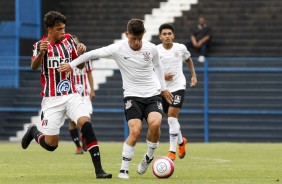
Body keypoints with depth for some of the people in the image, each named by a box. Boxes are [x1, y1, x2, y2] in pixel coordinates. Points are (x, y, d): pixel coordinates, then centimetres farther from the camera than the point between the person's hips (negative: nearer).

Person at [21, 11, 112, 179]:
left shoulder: (69, 40, 6)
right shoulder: (40, 45, -3)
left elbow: (80, 66, 12)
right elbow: (34, 66, -21)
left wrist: (81, 53, -10)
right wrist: (41, 53, -41)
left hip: (71, 95, 3)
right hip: (52, 99, -3)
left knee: (86, 123, -22)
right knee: (51, 144, -3)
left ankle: (98, 169, -22)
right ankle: (33, 132, 33)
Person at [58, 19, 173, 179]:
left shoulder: (151, 49, -4)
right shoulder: (118, 49, -11)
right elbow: (93, 54, -3)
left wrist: (163, 88, 23)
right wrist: (72, 64, 0)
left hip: (153, 95, 2)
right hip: (132, 95, -2)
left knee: (155, 124, -25)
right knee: (135, 131, -20)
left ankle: (149, 157, 2)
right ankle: (124, 169, -8)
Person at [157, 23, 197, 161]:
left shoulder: (181, 48, -3)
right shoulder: (156, 51, -6)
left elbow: (188, 59, 20)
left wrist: (194, 75, 14)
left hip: (178, 87, -2)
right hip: (163, 88, 2)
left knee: (172, 117, -17)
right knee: (171, 118, 14)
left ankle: (172, 151, -16)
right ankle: (181, 141, 43)